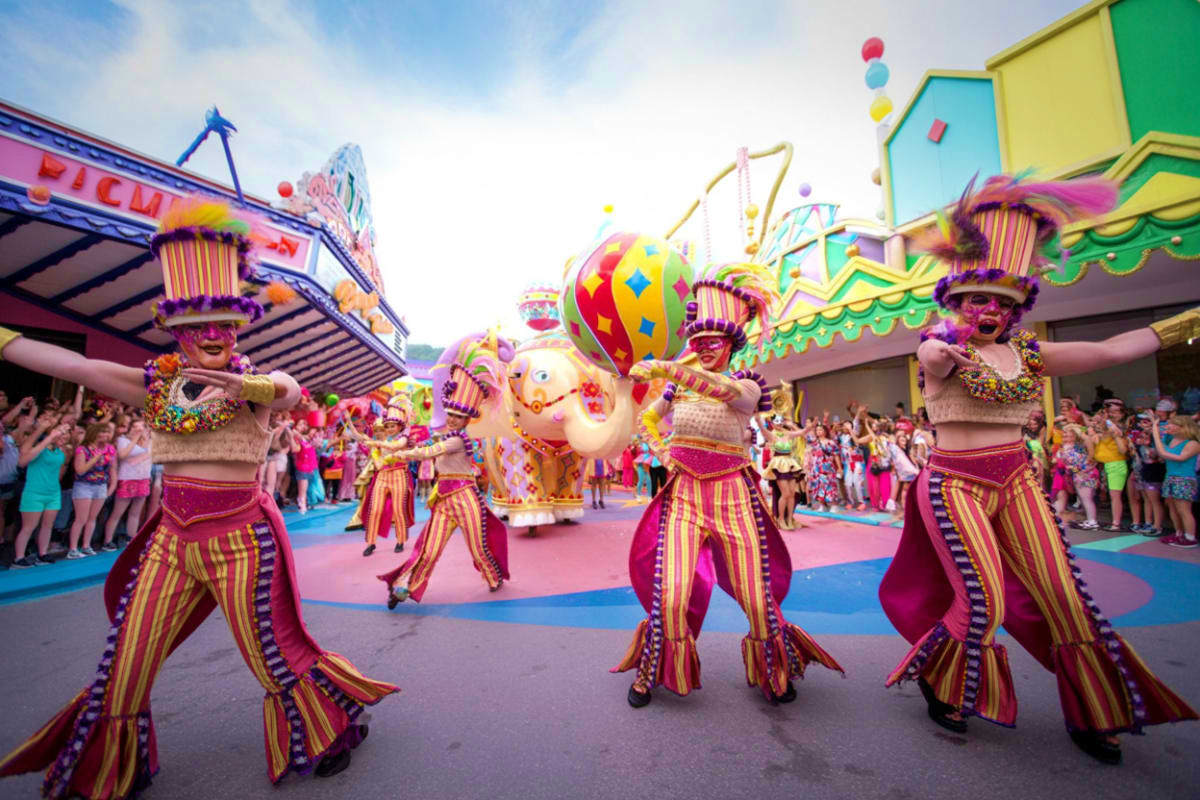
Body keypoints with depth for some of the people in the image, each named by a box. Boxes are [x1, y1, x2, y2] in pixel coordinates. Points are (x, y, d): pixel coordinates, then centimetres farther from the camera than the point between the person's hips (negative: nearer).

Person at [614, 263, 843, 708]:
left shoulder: (747, 386, -1)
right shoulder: (677, 387, 8)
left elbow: (727, 390, -27)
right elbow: (648, 418, 25)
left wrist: (665, 369, -36)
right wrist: (671, 452, 10)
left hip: (732, 495, -1)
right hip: (683, 495, 2)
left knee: (757, 599, 1)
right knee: (670, 595, -8)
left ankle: (774, 672, 32)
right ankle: (652, 672, 19)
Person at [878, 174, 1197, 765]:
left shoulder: (1029, 353, 9)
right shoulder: (941, 347, -11)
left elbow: (1112, 350, 9)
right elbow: (934, 359, -34)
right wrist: (944, 352, -56)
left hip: (1016, 481, 6)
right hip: (955, 484, -6)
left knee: (1062, 594, 6)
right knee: (985, 601, -7)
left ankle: (1088, 716, 27)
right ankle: (938, 686, 19)